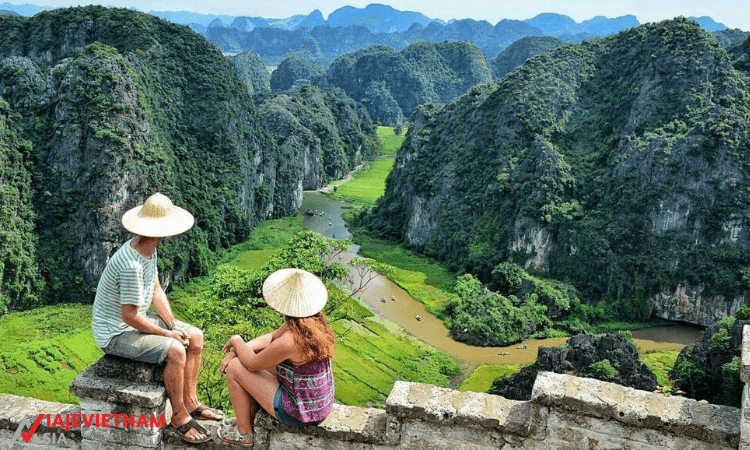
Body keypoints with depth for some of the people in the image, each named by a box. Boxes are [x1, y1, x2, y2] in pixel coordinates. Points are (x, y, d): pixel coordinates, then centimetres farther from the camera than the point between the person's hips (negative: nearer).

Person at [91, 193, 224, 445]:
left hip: (134, 322, 10)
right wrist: (168, 334, -17)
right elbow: (130, 316, -28)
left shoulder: (148, 250, 0)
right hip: (115, 333, -10)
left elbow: (156, 291, 9)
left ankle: (190, 403, 14)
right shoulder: (131, 265, -31)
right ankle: (179, 417, -9)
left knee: (195, 337, 4)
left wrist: (173, 325, -1)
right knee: (174, 350, -27)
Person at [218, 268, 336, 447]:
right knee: (262, 358, 21)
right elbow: (271, 338, 8)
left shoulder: (289, 342, -30)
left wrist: (236, 341, 5)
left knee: (234, 367, 2)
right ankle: (248, 417, 38)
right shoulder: (315, 322, -5)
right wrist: (237, 350, 3)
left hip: (300, 414, -8)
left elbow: (252, 364, -12)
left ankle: (244, 433, 20)